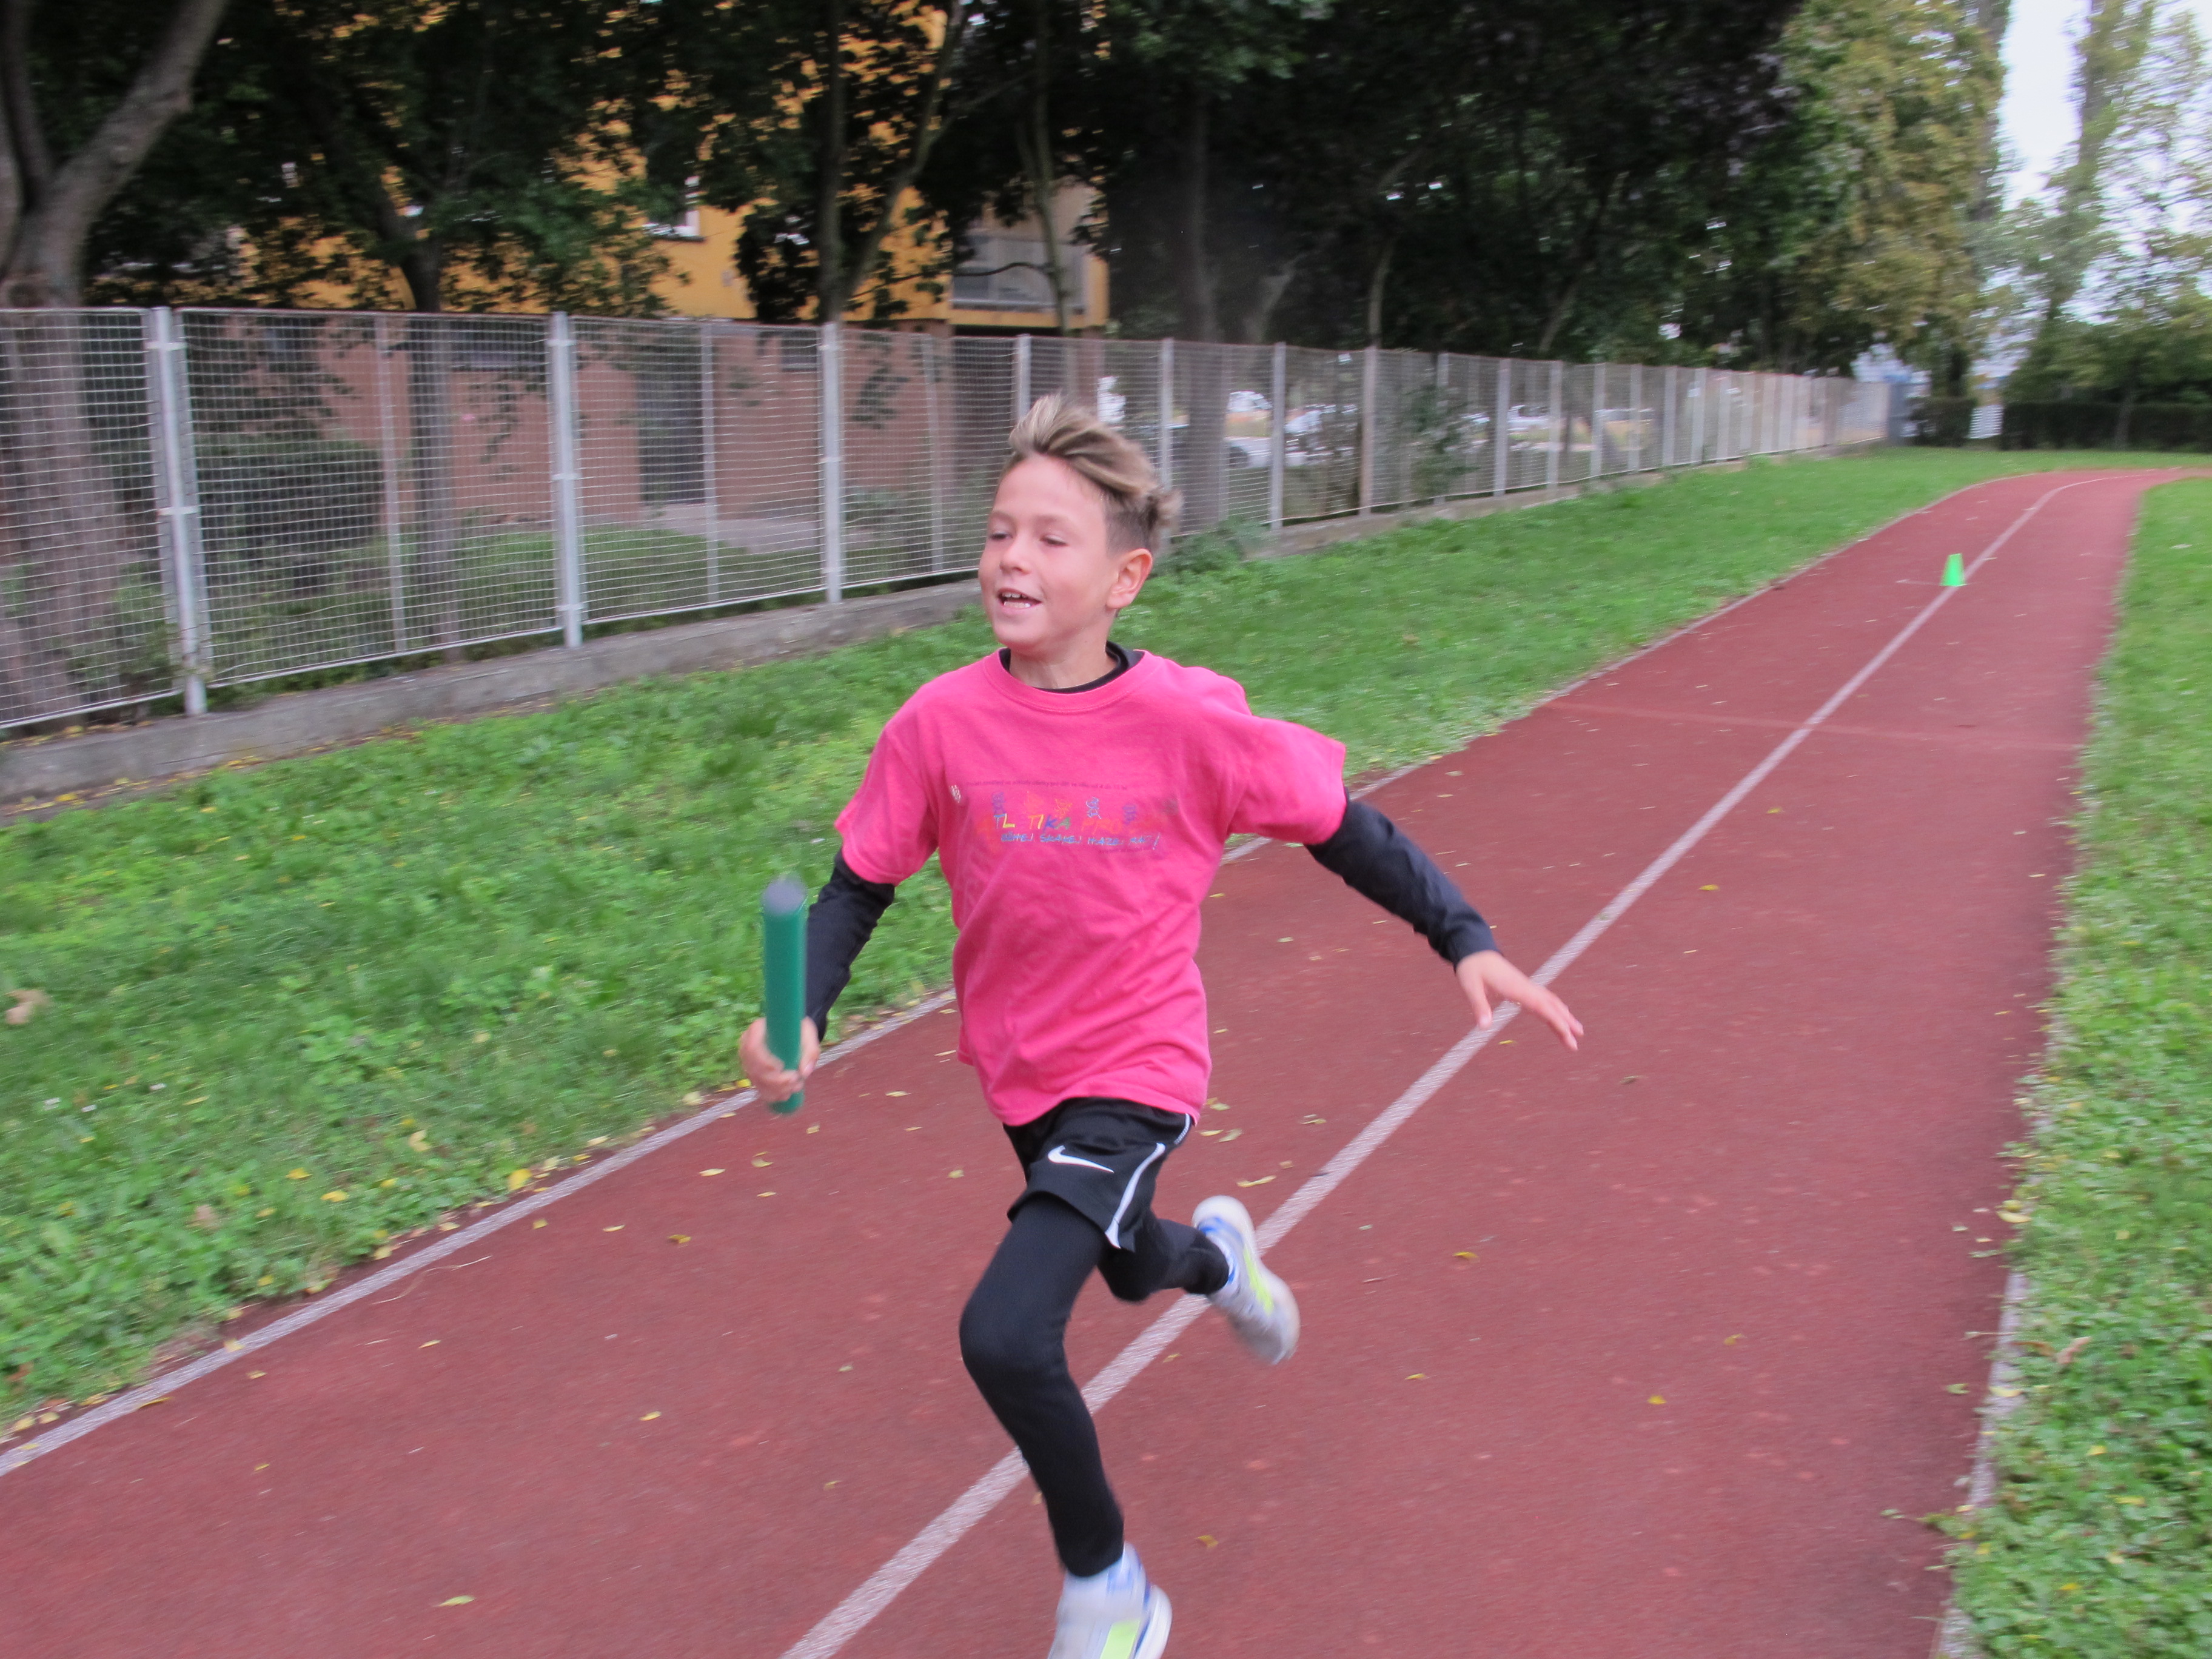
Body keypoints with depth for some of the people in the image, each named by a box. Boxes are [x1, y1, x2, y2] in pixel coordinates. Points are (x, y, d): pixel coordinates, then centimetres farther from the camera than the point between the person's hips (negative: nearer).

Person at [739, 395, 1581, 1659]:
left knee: (1007, 1337, -19)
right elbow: (859, 888, -4)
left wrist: (1467, 942, -13)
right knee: (1131, 1268, 29)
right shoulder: (941, 724, -16)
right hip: (1020, 1070, 4)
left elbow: (1342, 829, -8)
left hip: (1137, 1071, -4)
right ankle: (1214, 1252, 69)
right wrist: (801, 1017, -20)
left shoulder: (1191, 720, -22)